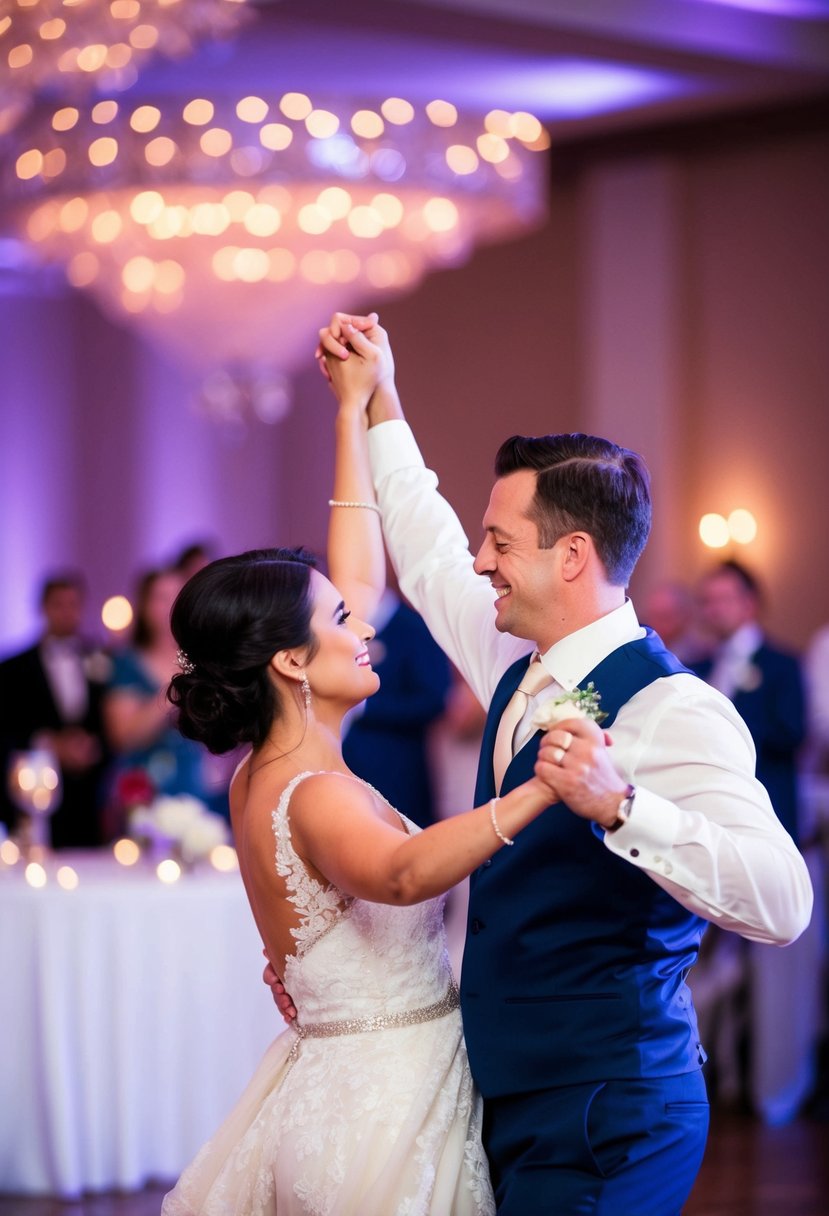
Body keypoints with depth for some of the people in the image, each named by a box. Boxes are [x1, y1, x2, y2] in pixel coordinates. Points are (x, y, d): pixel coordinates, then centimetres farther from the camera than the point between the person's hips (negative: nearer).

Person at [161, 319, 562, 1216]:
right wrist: (541, 788, -56)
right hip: (387, 1102, -10)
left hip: (331, 1080, 10)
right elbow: (401, 873, -46)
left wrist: (357, 408, 16)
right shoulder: (314, 797, -21)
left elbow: (361, 579, 14)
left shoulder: (267, 769, 5)